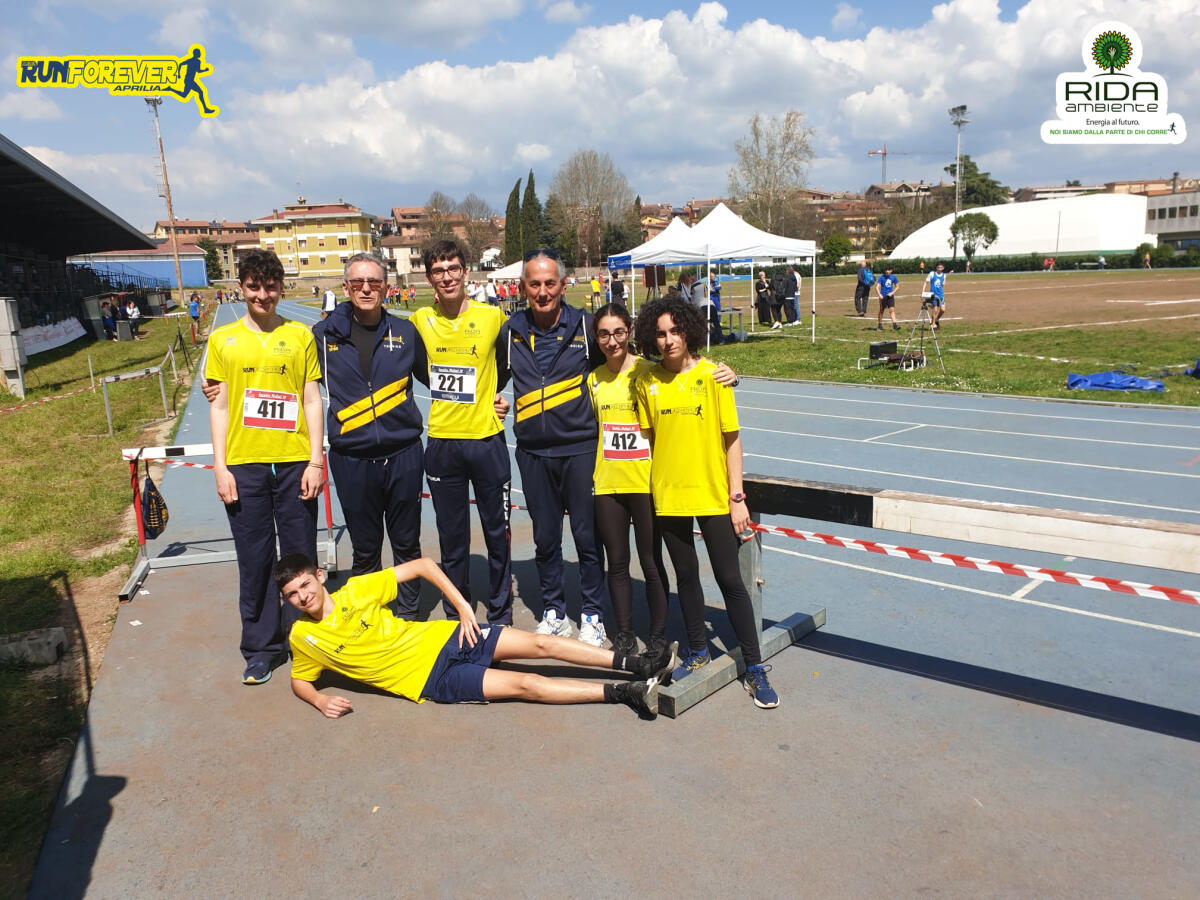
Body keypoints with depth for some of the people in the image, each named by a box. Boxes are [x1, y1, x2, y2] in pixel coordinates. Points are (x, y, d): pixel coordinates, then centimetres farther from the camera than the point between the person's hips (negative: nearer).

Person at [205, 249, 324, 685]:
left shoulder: (300, 336, 6)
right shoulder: (223, 340, 7)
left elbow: (312, 401, 5)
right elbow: (219, 406, 7)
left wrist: (315, 461, -2)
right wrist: (220, 467, 0)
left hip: (295, 463, 0)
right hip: (244, 465, 0)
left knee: (300, 558, 6)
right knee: (254, 560, 6)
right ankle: (262, 648, 20)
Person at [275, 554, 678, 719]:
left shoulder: (357, 590, -2)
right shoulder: (303, 637, -2)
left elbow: (421, 565, 0)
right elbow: (299, 681, 14)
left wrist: (462, 605, -8)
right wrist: (320, 701, -9)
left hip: (442, 637, 3)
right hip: (429, 678, -3)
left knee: (541, 644, -9)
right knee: (527, 684, -17)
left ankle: (639, 665, -3)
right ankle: (626, 693, -20)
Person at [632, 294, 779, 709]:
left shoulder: (712, 374, -6)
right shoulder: (647, 382, 1)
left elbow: (731, 439, -4)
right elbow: (646, 438, 8)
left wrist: (737, 497, -6)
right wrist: (645, 492, 5)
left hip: (713, 494, -2)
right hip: (667, 495, 2)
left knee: (730, 580, 1)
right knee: (686, 576, 14)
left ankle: (755, 668, 12)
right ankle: (697, 651, 32)